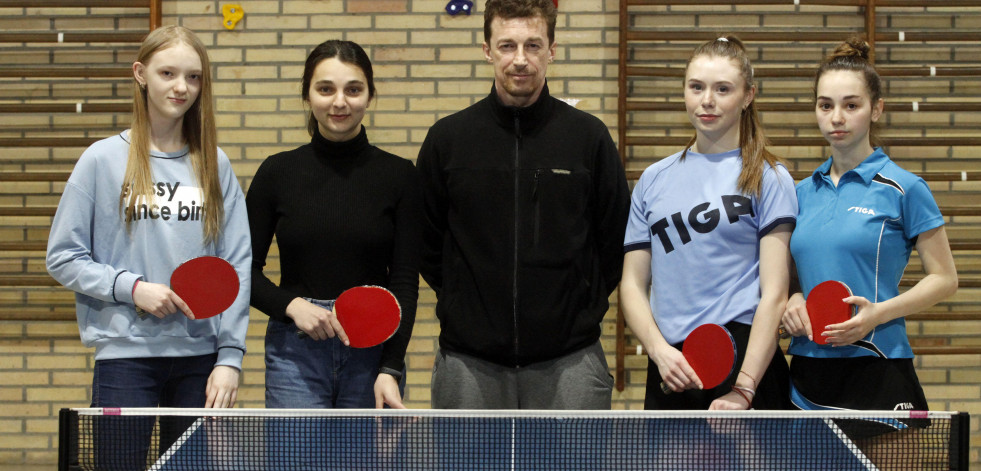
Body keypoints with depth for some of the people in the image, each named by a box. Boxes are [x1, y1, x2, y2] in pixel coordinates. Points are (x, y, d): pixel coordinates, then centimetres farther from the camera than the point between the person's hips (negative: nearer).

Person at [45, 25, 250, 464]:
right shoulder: (102, 160, 0)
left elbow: (237, 265, 5)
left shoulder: (214, 165, 7)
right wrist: (131, 288, -12)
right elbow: (63, 258, 1)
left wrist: (230, 357, -3)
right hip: (126, 355, -2)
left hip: (200, 355, 3)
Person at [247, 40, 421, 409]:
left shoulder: (399, 175, 1)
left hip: (373, 354, 0)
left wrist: (391, 369, -14)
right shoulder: (278, 172, 3)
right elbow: (244, 270, 7)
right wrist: (292, 305, -12)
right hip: (295, 354, 0)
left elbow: (405, 281, -3)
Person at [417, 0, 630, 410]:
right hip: (468, 362, 1)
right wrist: (463, 303, 7)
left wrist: (582, 308, 6)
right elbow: (425, 242, 11)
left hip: (570, 361, -1)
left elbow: (618, 239, 9)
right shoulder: (447, 138, 3)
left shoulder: (590, 136, 2)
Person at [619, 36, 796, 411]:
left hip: (745, 360, -3)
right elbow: (633, 284, 10)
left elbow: (774, 293, -6)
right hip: (671, 369, 3)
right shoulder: (653, 180, 13)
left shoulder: (769, 179, 1)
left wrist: (744, 388, -15)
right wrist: (659, 350, -8)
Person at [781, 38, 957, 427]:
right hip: (807, 374, 5)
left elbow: (944, 278, -2)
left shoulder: (903, 189, -4)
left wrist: (878, 312, -15)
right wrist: (791, 300, -1)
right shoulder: (803, 192, 11)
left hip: (876, 375, -5)